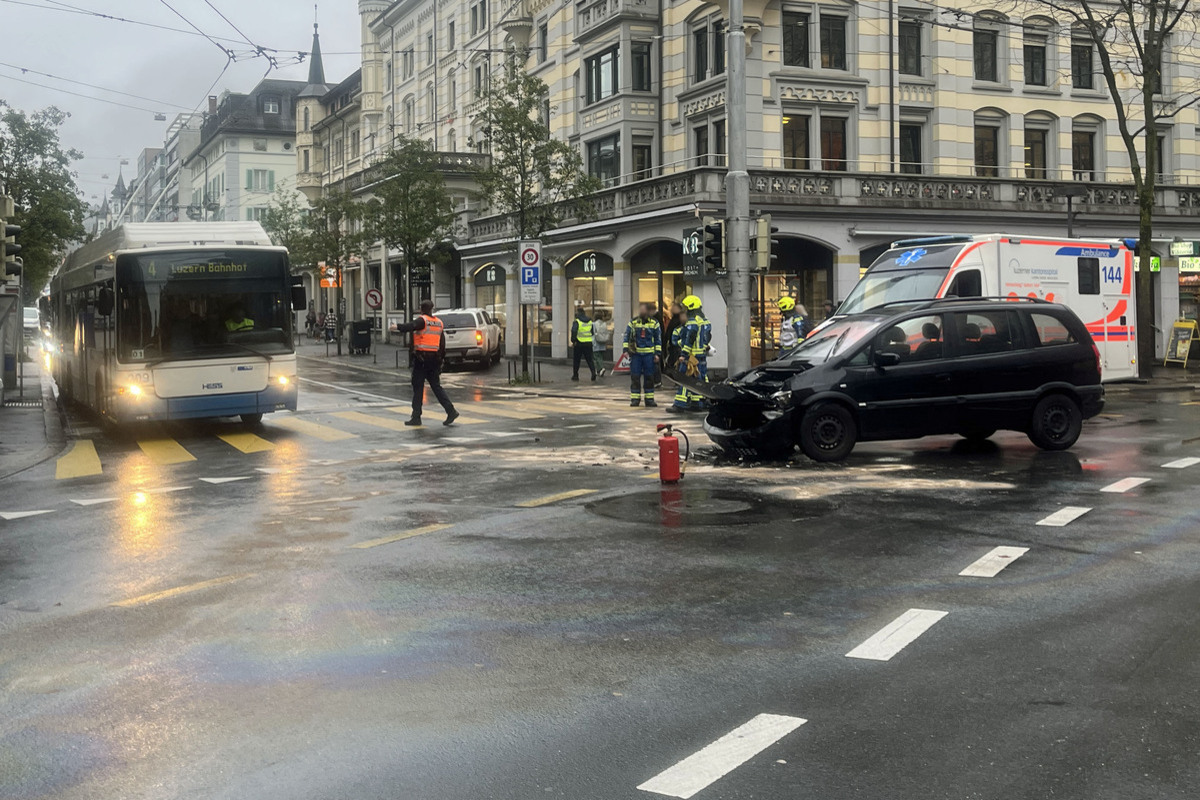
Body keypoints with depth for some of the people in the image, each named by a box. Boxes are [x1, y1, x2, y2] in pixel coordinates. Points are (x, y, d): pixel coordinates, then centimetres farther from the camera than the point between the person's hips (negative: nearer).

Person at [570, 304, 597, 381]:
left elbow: (574, 331, -18)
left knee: (577, 360, 10)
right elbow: (593, 332, 12)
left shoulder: (577, 321, -9)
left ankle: (575, 375, 16)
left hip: (579, 343, -4)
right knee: (589, 359, 7)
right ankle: (593, 371, -16)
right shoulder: (590, 321, 9)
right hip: (588, 343, 4)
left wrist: (573, 341, -11)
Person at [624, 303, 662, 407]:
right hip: (635, 353, 0)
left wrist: (658, 354, 1)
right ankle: (635, 399, 7)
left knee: (649, 377, 3)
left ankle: (649, 399, 11)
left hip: (649, 354, 0)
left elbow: (658, 339, 7)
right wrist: (626, 350, -3)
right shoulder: (633, 322, 4)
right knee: (635, 377, 0)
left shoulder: (654, 323, 4)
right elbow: (626, 336, 7)